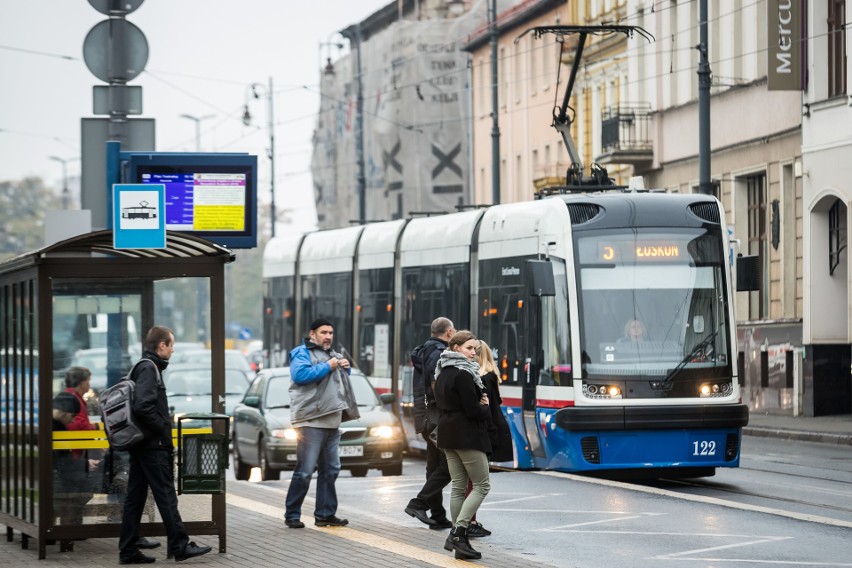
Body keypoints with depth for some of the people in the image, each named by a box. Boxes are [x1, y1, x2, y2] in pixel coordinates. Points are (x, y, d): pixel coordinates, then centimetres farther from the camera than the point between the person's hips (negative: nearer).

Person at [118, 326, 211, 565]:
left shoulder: (142, 367, 18)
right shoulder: (149, 369, -13)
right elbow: (143, 406, -24)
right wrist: (164, 431, -14)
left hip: (140, 445, 10)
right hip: (153, 446, -10)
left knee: (135, 497, 7)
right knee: (166, 495, -6)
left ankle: (128, 550, 8)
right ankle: (180, 546, -3)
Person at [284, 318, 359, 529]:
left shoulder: (332, 354, 22)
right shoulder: (302, 353, -5)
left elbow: (339, 381, 36)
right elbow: (300, 374, -23)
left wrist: (344, 368, 14)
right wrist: (327, 367, -17)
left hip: (332, 422, 9)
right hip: (311, 421, -9)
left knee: (330, 469, 10)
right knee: (305, 471, -9)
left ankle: (325, 514, 16)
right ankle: (292, 515, -4)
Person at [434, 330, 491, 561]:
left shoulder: (444, 373, 13)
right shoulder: (463, 374, -17)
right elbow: (473, 410, -20)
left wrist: (480, 404, 7)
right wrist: (486, 410, 2)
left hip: (448, 434, 9)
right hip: (466, 434, -9)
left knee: (458, 486, 11)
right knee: (482, 485, -3)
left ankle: (457, 537, 9)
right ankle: (459, 531, -14)